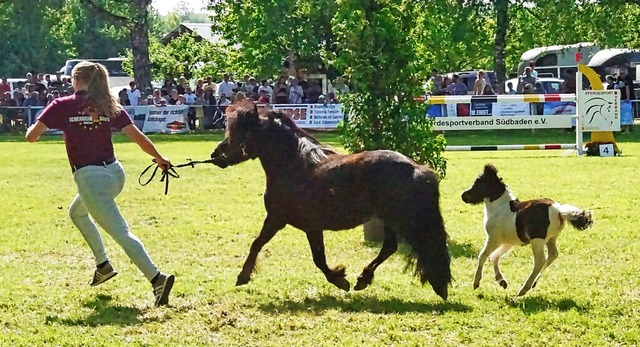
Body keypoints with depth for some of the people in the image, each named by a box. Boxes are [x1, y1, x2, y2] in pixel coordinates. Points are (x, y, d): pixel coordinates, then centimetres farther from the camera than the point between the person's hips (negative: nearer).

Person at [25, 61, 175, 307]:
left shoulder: (62, 106, -3)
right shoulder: (109, 106, 7)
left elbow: (31, 136, -2)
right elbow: (137, 136, 2)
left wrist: (32, 127, 22)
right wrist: (160, 159, 15)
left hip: (90, 178, -6)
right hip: (114, 172, 6)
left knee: (121, 233, -10)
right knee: (77, 212, 32)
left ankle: (157, 278, -24)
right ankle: (103, 265, 30)